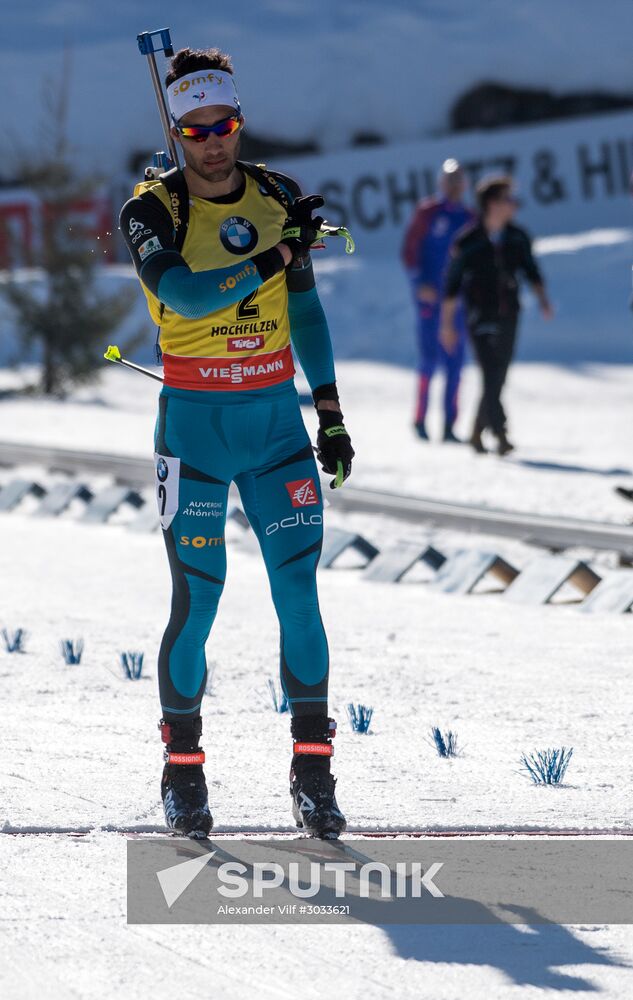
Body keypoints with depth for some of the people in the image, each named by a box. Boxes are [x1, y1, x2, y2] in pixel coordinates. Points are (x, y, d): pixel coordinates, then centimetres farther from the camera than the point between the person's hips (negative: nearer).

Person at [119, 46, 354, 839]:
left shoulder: (277, 200, 6)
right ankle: (183, 772, 12)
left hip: (276, 417, 3)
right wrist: (274, 255, -27)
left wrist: (331, 413, 11)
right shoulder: (151, 211, -6)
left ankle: (312, 772, 1)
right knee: (197, 599, -2)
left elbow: (303, 311, 13)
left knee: (298, 589, -4)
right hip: (195, 423, -3)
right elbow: (186, 297, -23)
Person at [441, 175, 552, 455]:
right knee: (490, 376, -14)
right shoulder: (467, 242, -9)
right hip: (480, 317, -5)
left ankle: (477, 433, 23)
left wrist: (542, 298, -6)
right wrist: (447, 325, -3)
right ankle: (500, 434, -18)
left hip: (508, 316, 5)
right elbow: (452, 284, -4)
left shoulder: (517, 238, 3)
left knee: (498, 379, 8)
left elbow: (531, 271, 12)